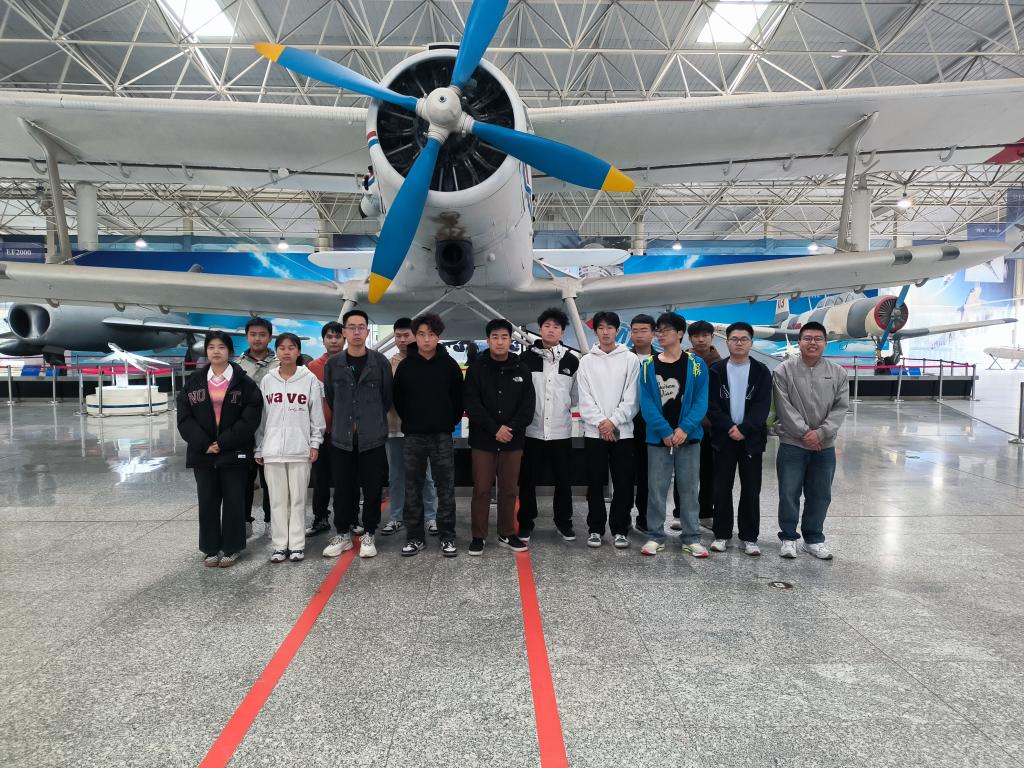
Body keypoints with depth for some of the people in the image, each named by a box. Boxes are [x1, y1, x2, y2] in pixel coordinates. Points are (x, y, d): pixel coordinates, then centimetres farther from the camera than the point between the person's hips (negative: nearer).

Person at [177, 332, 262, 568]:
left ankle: (231, 548, 17)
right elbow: (184, 417, 2)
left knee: (234, 501, 4)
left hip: (234, 453, -3)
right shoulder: (194, 381, 7)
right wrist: (203, 444, -10)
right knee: (207, 501, 9)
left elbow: (250, 418, -9)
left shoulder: (244, 382, -3)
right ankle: (211, 548, 21)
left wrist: (224, 442, -13)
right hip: (203, 453, 3)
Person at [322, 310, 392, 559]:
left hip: (372, 438, -1)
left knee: (372, 488, 5)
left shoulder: (380, 362, -1)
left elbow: (387, 397, 6)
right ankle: (343, 534, 23)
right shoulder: (333, 364, 3)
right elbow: (329, 397, 14)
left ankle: (368, 535, 19)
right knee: (343, 489, 9)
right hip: (341, 437, 2)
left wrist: (373, 420, 9)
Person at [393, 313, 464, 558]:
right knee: (413, 489, 6)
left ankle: (448, 537, 13)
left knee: (445, 488, 3)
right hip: (413, 436, 1)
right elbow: (398, 399, 9)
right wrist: (410, 423, 8)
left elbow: (459, 398, 5)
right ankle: (414, 537, 17)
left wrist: (450, 423, 4)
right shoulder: (405, 366, 1)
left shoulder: (449, 365, -1)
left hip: (442, 436, -1)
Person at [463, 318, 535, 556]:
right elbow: (471, 403, -8)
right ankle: (478, 536, 15)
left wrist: (510, 428, -13)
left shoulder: (522, 370, 5)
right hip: (482, 440, -2)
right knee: (481, 489, 3)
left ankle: (507, 534, 23)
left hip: (513, 441, 2)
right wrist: (494, 429, -15)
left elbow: (527, 406, 1)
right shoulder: (477, 368, 0)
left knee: (509, 489, 9)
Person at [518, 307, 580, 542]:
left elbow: (576, 395, 9)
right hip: (532, 430, -1)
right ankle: (526, 522, 23)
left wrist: (561, 408, 9)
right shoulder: (526, 357, -2)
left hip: (561, 430, 1)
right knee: (528, 480, 8)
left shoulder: (572, 359, 1)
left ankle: (563, 520, 28)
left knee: (564, 480, 11)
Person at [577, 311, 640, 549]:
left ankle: (619, 529, 15)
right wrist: (601, 422, -12)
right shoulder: (587, 361, 6)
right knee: (595, 484, 6)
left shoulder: (630, 359, 2)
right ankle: (595, 528, 17)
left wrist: (613, 421, -13)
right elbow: (585, 399, -1)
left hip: (622, 431, -1)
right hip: (594, 431, 1)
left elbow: (631, 398, -4)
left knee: (623, 484, 3)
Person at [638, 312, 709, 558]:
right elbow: (646, 402, -4)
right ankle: (655, 536, 14)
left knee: (688, 488, 7)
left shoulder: (696, 365, 2)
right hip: (658, 437, 0)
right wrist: (665, 431, -14)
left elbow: (701, 400, -4)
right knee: (656, 488, 4)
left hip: (688, 437, 0)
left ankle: (691, 537, 16)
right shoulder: (648, 366, 3)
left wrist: (684, 428, -16)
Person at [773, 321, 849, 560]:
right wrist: (804, 433, -13)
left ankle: (814, 539, 27)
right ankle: (789, 538, 20)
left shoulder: (838, 373, 3)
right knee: (789, 493, 4)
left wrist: (820, 432, -12)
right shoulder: (784, 370, -6)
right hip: (792, 444, -3)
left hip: (825, 446, 3)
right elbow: (784, 407, -10)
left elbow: (840, 408, -1)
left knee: (820, 495, 12)